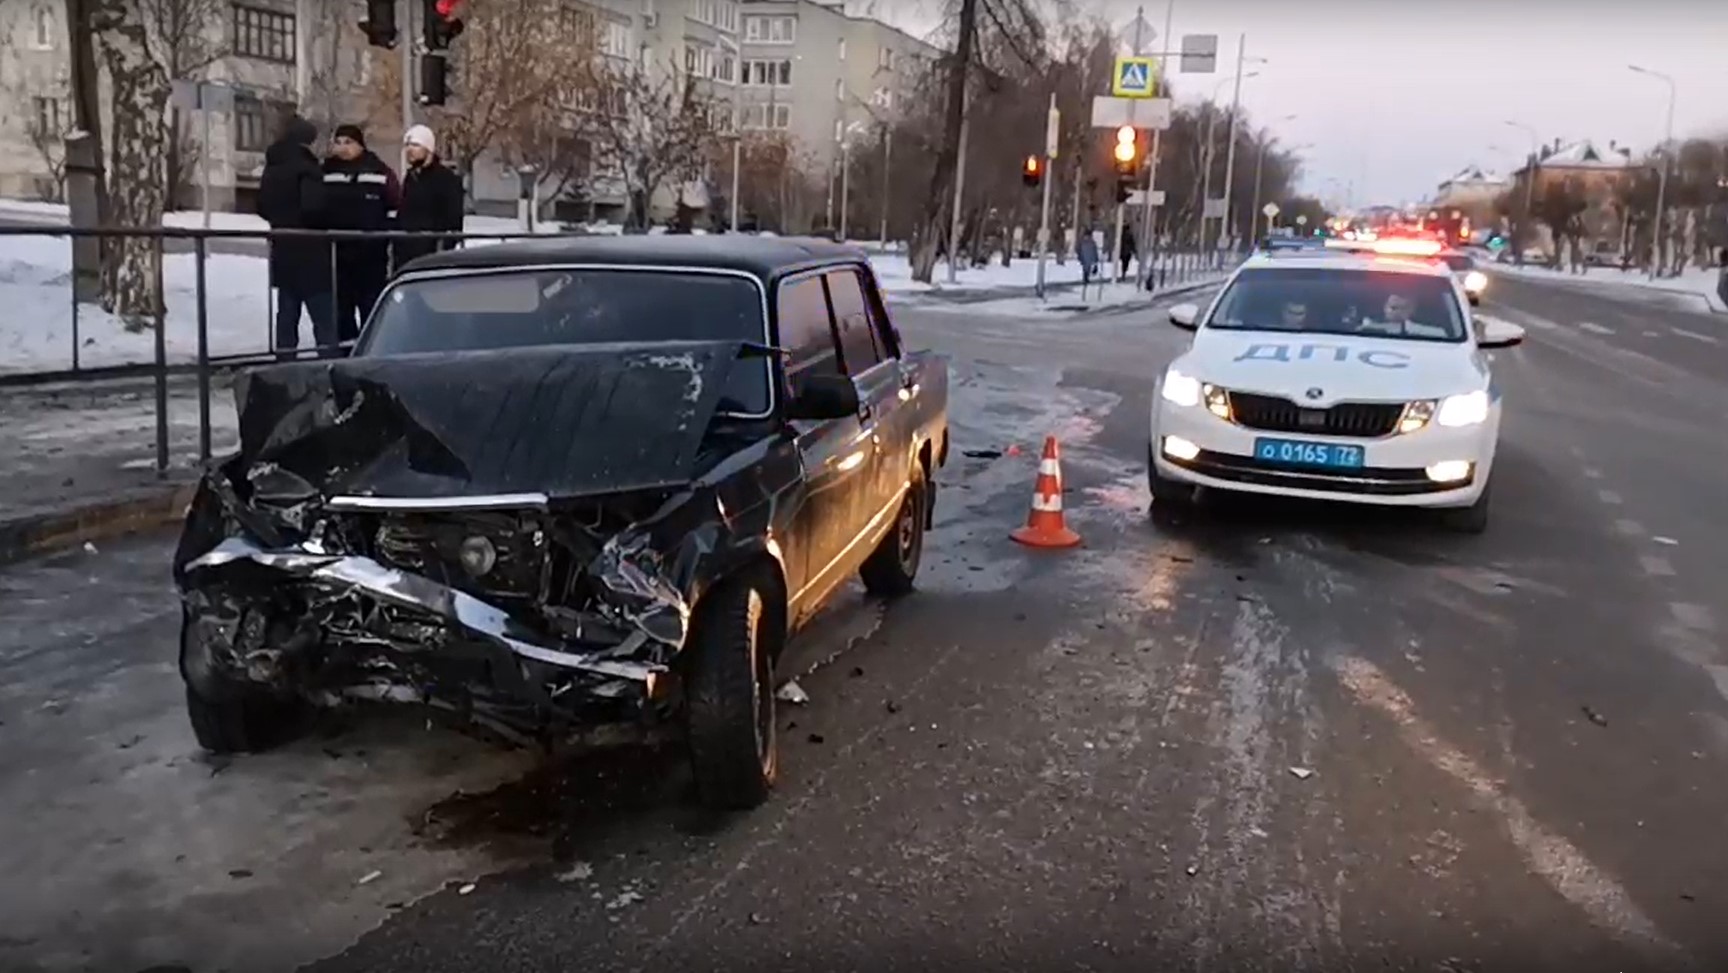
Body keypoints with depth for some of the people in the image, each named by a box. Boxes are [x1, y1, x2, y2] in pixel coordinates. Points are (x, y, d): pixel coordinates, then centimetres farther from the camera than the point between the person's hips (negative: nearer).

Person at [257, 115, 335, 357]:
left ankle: (284, 360, 15)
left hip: (283, 250, 8)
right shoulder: (306, 169, -14)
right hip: (310, 250, -8)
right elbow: (313, 207, -23)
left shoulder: (272, 169, 12)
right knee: (323, 314, -6)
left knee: (287, 311, 13)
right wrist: (324, 227, -7)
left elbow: (263, 207, 18)